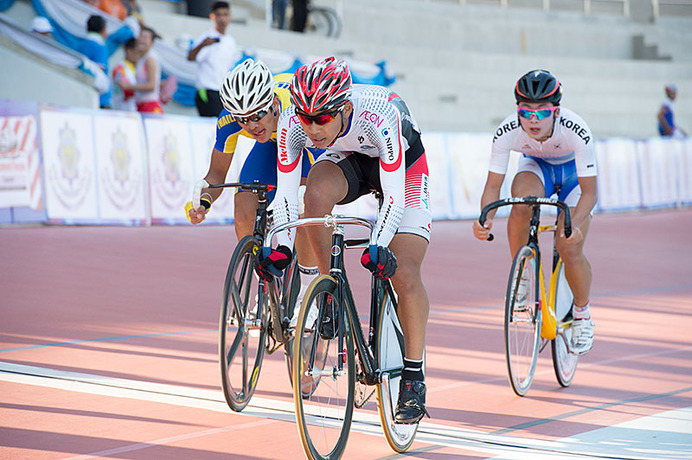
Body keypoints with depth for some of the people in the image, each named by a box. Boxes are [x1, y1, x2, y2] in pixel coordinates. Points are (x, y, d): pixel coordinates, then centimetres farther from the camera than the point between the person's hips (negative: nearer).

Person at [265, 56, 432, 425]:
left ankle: (414, 379, -4)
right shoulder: (291, 123, -29)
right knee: (316, 192, -33)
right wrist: (281, 246, -35)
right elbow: (285, 192, -22)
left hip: (403, 163, -3)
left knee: (404, 273, -15)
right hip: (348, 160, 3)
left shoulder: (379, 115, -40)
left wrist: (378, 247, -49)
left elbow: (394, 195, -38)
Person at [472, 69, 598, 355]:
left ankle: (582, 316, 12)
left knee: (569, 249, -15)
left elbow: (589, 191, -34)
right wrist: (486, 218, -44)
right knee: (521, 203, -35)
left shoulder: (577, 131, -38)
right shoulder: (507, 132, -32)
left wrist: (575, 224, -52)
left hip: (573, 172, -1)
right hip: (536, 167, 1)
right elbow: (493, 184, -25)